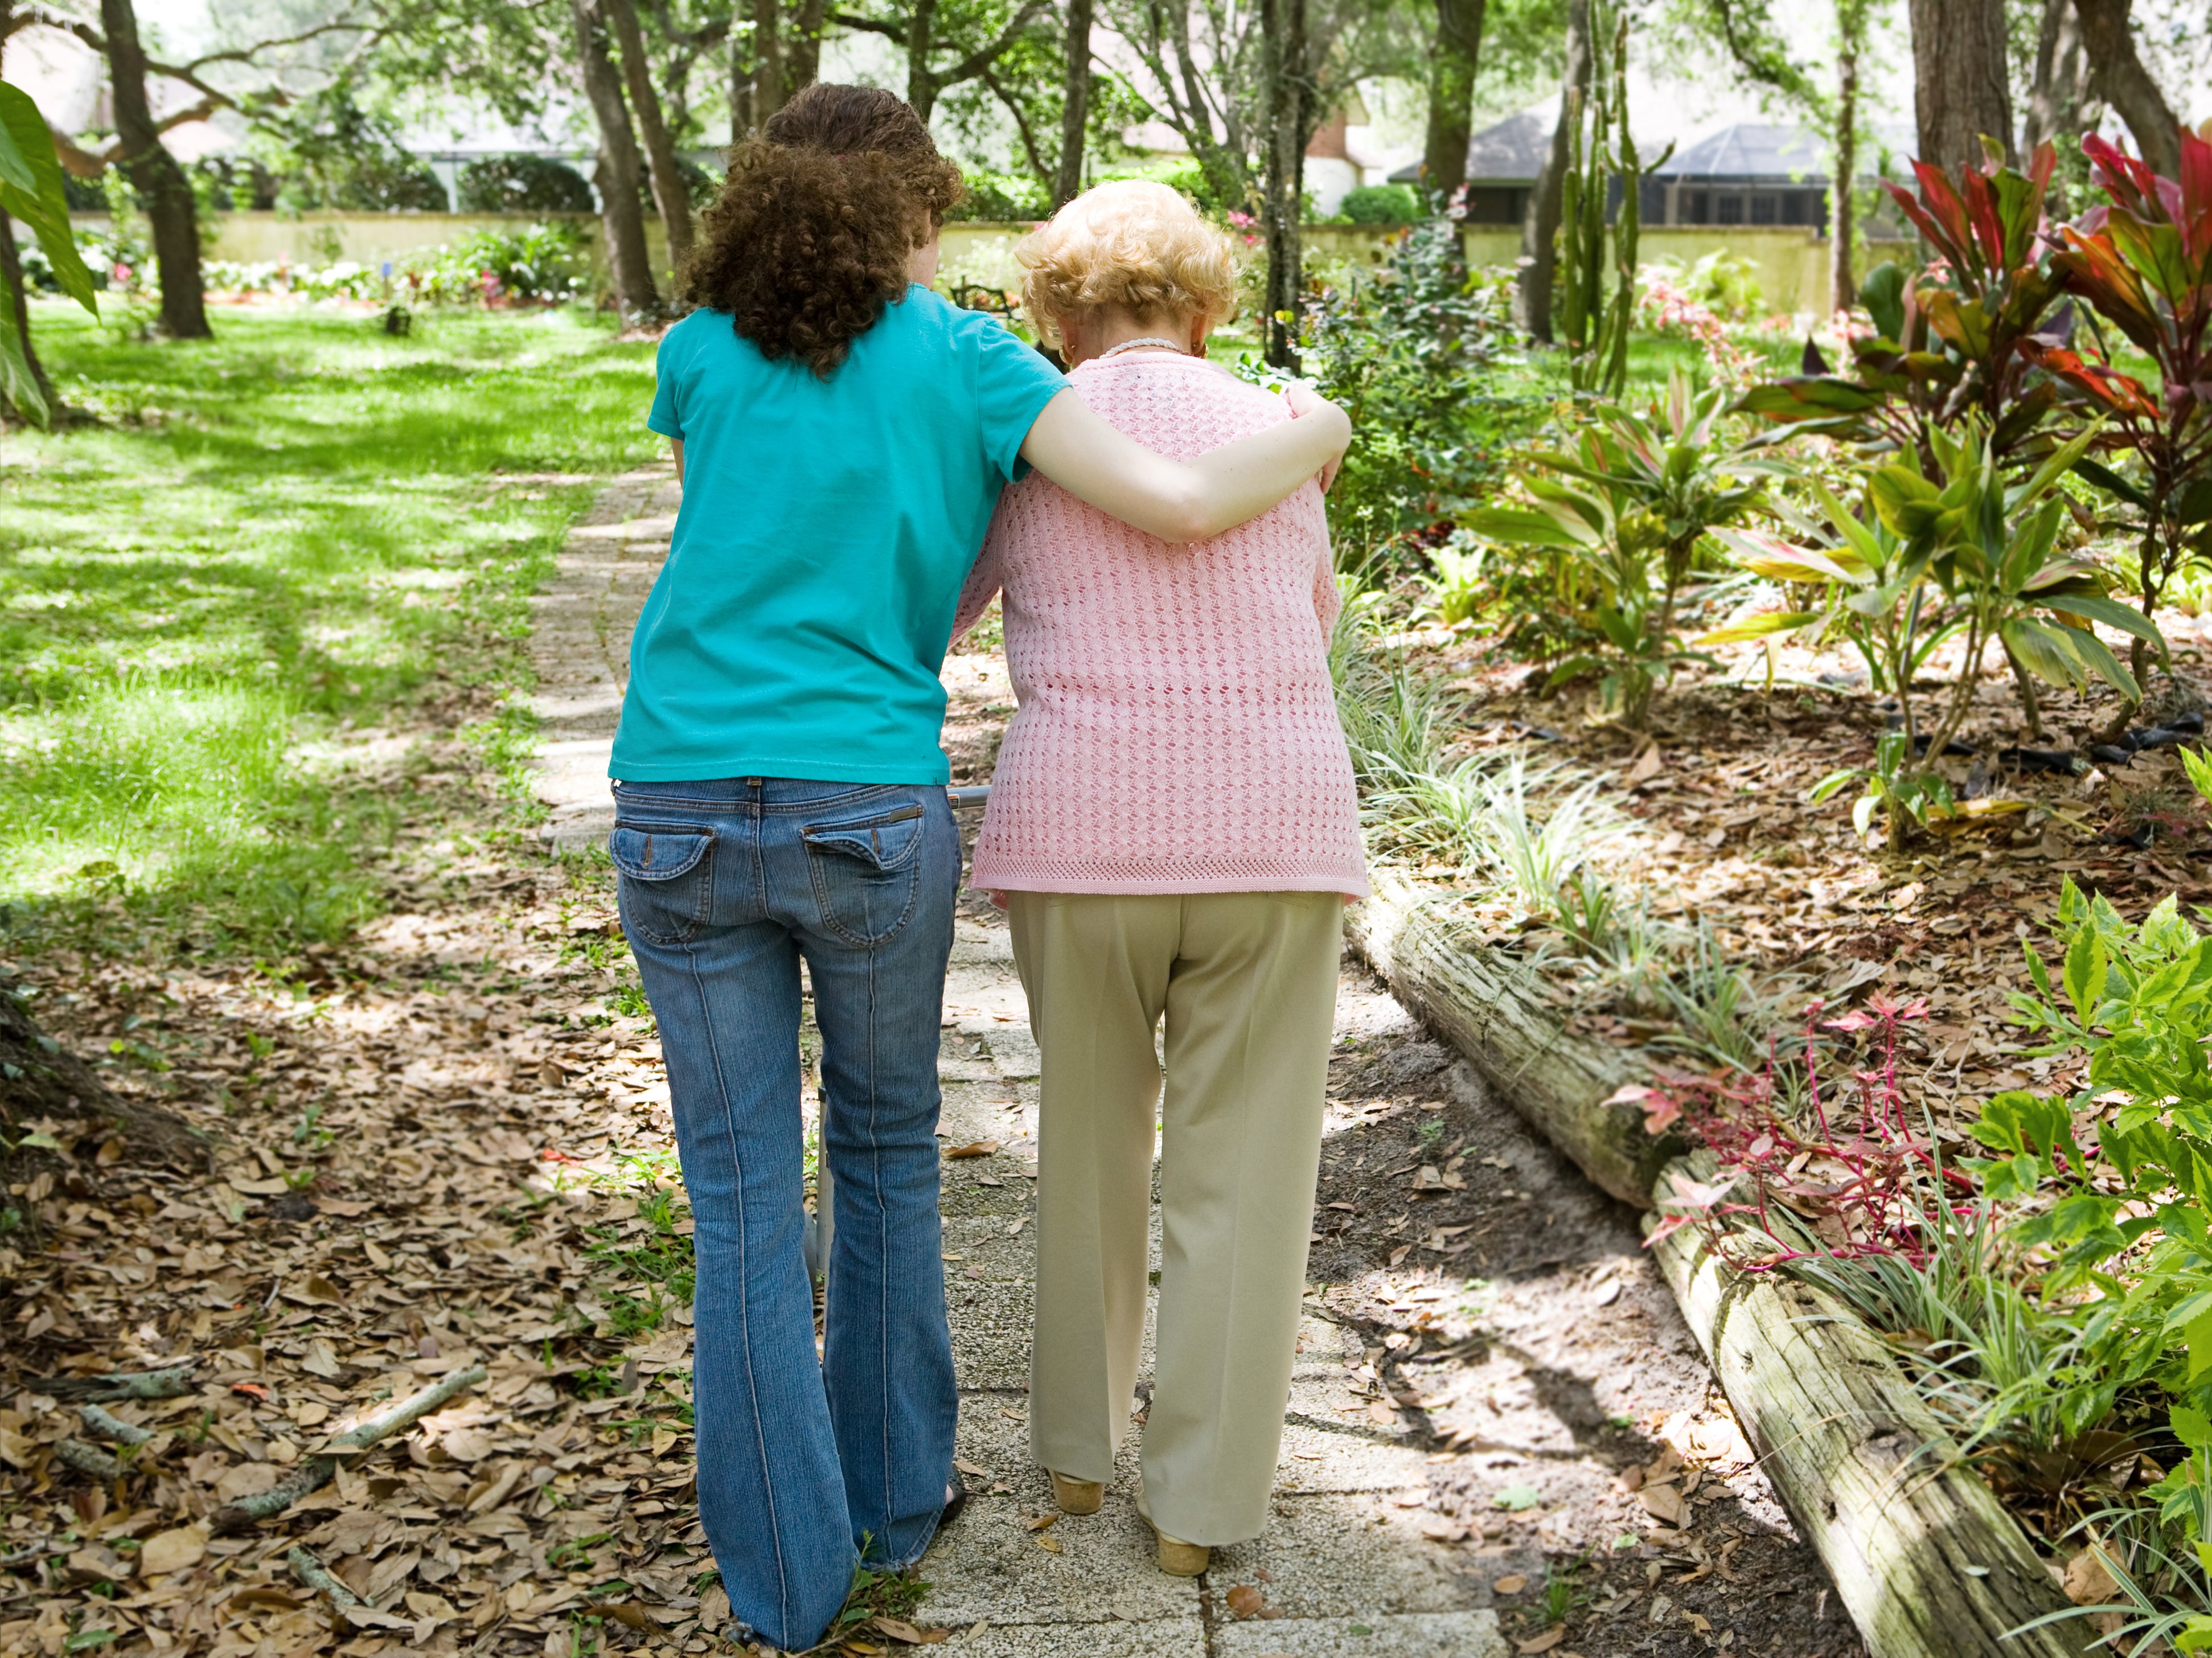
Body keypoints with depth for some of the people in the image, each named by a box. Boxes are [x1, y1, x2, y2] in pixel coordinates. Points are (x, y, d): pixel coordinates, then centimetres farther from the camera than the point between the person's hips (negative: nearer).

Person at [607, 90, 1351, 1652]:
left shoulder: (703, 356, 9)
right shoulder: (961, 360, 2)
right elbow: (1182, 502, -6)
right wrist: (1311, 435, 13)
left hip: (681, 816, 2)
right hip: (872, 819, -1)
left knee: (743, 1195, 9)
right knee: (886, 1152, 20)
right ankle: (895, 1491, 34)